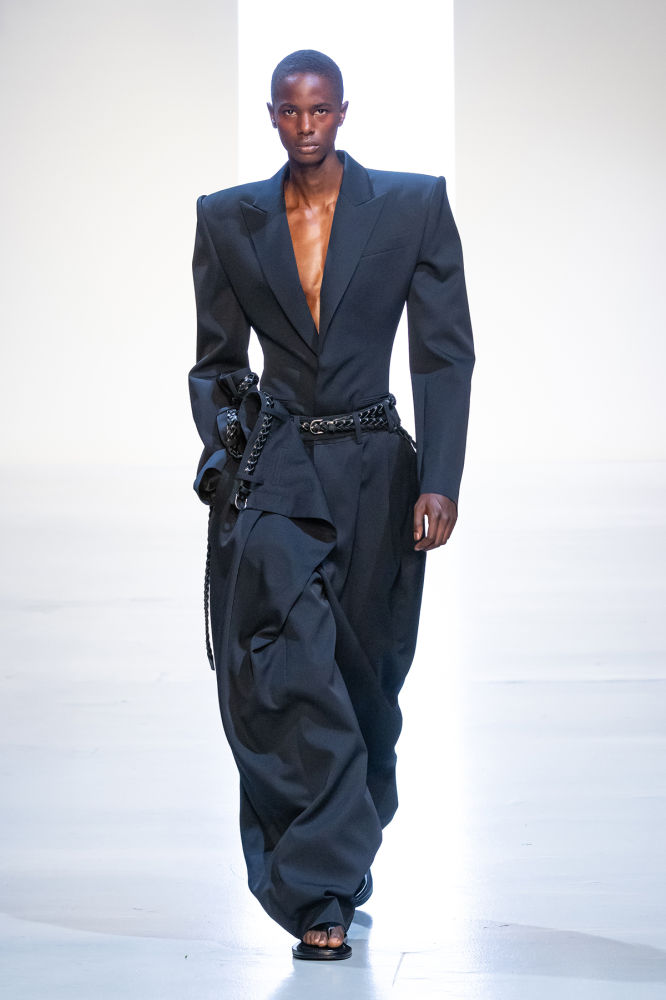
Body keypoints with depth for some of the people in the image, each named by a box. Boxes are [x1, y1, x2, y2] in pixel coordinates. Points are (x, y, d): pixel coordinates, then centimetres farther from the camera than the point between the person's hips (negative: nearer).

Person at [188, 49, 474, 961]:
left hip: (374, 471, 0)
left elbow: (445, 352, -2)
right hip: (273, 473, 0)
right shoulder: (228, 219, 6)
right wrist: (223, 455, -3)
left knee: (365, 677, 9)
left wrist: (440, 481, -11)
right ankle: (323, 895, -16)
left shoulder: (414, 205, 1)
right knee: (289, 665, -19)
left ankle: (343, 865, 32)